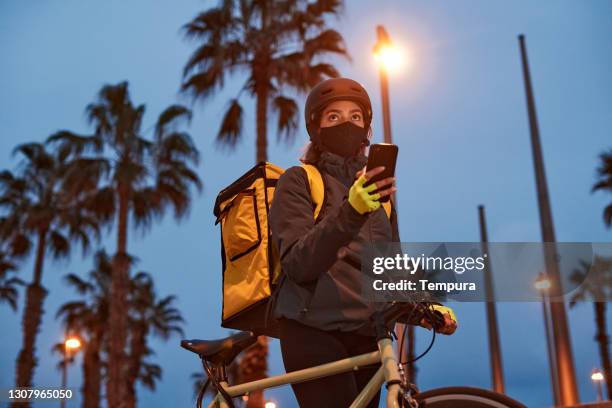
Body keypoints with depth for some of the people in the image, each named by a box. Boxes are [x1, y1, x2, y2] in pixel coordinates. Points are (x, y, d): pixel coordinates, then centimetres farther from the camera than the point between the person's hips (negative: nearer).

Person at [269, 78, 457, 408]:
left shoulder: (376, 188, 17)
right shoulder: (299, 181, 0)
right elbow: (297, 264, -15)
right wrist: (350, 212, -29)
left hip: (367, 335, 6)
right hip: (315, 333, -6)